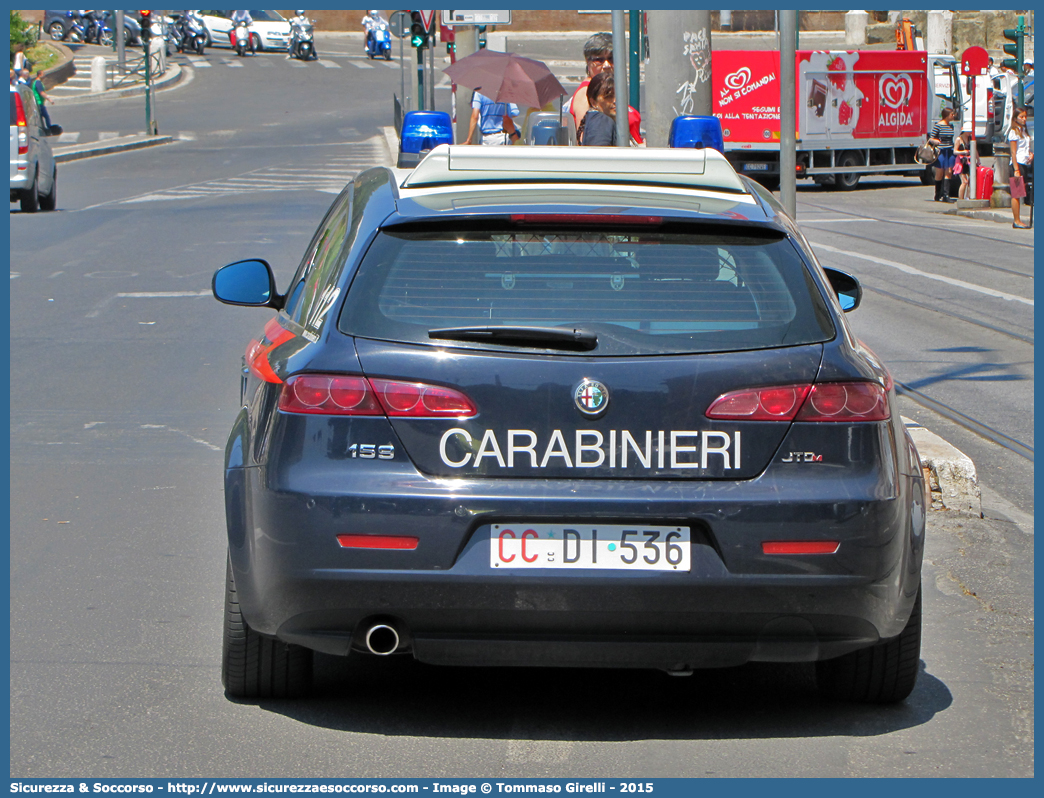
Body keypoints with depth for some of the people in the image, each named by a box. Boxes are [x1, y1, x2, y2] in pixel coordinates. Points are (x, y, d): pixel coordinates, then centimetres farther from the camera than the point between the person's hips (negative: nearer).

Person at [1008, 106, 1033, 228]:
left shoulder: (1024, 131, 19)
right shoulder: (1014, 132, -6)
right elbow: (1013, 152, -12)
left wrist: (1031, 154, 3)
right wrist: (1016, 170, -17)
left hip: (1026, 164, 8)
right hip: (1018, 164, -8)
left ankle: (1017, 221, 6)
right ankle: (1017, 221, -7)